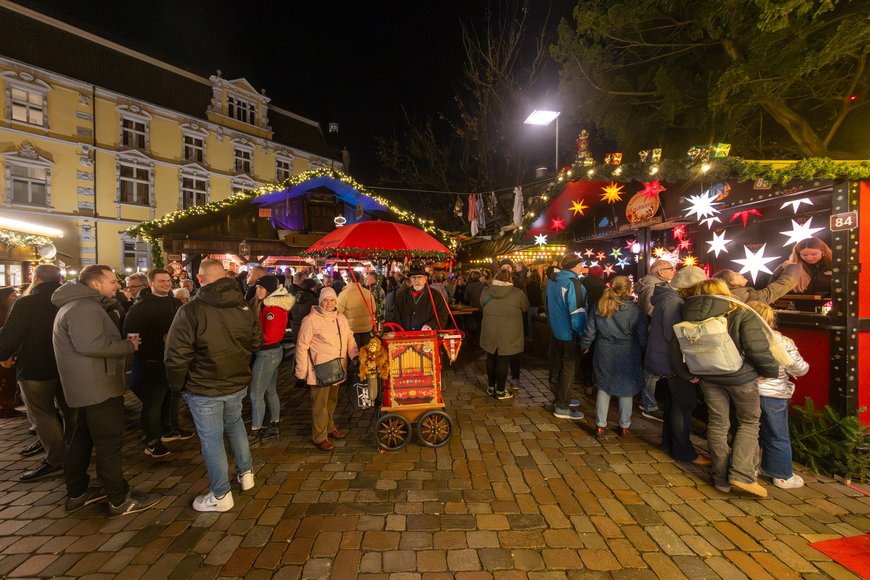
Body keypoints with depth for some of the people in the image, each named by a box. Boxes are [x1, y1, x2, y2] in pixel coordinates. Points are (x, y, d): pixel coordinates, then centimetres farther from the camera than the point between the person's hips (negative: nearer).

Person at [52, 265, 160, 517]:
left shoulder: (80, 304, 16)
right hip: (98, 387, -11)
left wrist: (125, 343, 9)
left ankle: (77, 493, 32)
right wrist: (129, 345, -19)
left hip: (85, 387, 11)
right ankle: (120, 500, 6)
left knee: (82, 439, 19)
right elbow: (91, 344, -30)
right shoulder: (83, 308, -20)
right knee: (110, 442, -3)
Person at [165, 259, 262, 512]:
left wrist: (177, 386, -1)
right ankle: (246, 473, 37)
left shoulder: (191, 310, -18)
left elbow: (176, 356, -16)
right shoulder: (244, 306, -2)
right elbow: (256, 342, 7)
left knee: (212, 439, 9)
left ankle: (220, 496, 23)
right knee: (235, 425, 26)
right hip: (238, 383, 5)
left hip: (204, 389, -5)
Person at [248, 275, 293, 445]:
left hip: (267, 353, -10)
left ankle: (255, 433, 11)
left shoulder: (274, 308, -20)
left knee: (256, 394, -1)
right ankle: (273, 426, 30)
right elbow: (261, 326, 10)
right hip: (274, 351, 10)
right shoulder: (268, 304, 9)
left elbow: (269, 335, -22)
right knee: (270, 391, 18)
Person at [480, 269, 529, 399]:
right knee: (503, 362, 6)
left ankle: (491, 387, 29)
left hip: (490, 334, 3)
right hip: (508, 336, -3)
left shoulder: (486, 291, -4)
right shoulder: (517, 293, -13)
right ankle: (500, 391, 16)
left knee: (491, 360, 17)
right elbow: (526, 308, 4)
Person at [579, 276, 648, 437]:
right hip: (628, 356, -2)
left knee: (603, 388, 13)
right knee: (626, 390, 13)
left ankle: (601, 425, 20)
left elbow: (589, 331, 2)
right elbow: (642, 336, -6)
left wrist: (584, 346, 16)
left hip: (604, 354, 3)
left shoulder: (598, 307, -4)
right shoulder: (635, 310, -13)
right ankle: (625, 426, 26)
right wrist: (642, 354, 9)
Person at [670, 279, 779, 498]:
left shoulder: (690, 317, -2)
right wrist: (772, 371, -1)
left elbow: (675, 350, -1)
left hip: (709, 377, 3)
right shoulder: (741, 314, -13)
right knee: (749, 422, 16)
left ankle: (721, 478, 22)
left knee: (717, 424, 14)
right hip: (740, 377, -3)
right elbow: (758, 349, -20)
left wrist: (688, 374, 12)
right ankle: (741, 474, 6)